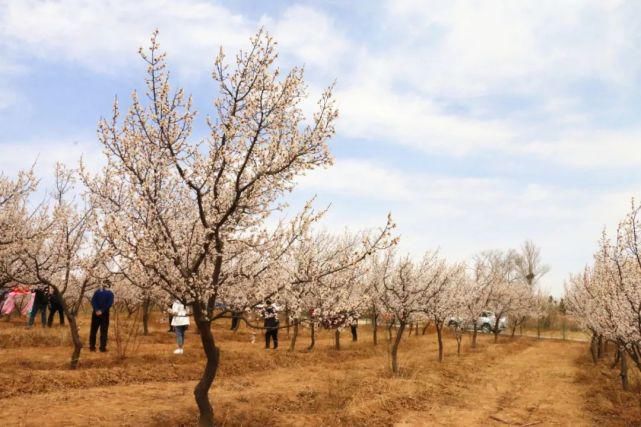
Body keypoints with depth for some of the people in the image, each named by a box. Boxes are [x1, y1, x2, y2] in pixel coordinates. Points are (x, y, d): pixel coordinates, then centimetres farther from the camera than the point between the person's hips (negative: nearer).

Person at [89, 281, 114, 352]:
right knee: (104, 331, 1)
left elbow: (93, 301, -5)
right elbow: (109, 304, -13)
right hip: (105, 314, -2)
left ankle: (92, 347, 10)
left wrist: (97, 310, -11)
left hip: (96, 313, 2)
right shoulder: (110, 294, -2)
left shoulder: (97, 292, 6)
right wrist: (102, 311, -13)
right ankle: (102, 347, -3)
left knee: (93, 330, 9)